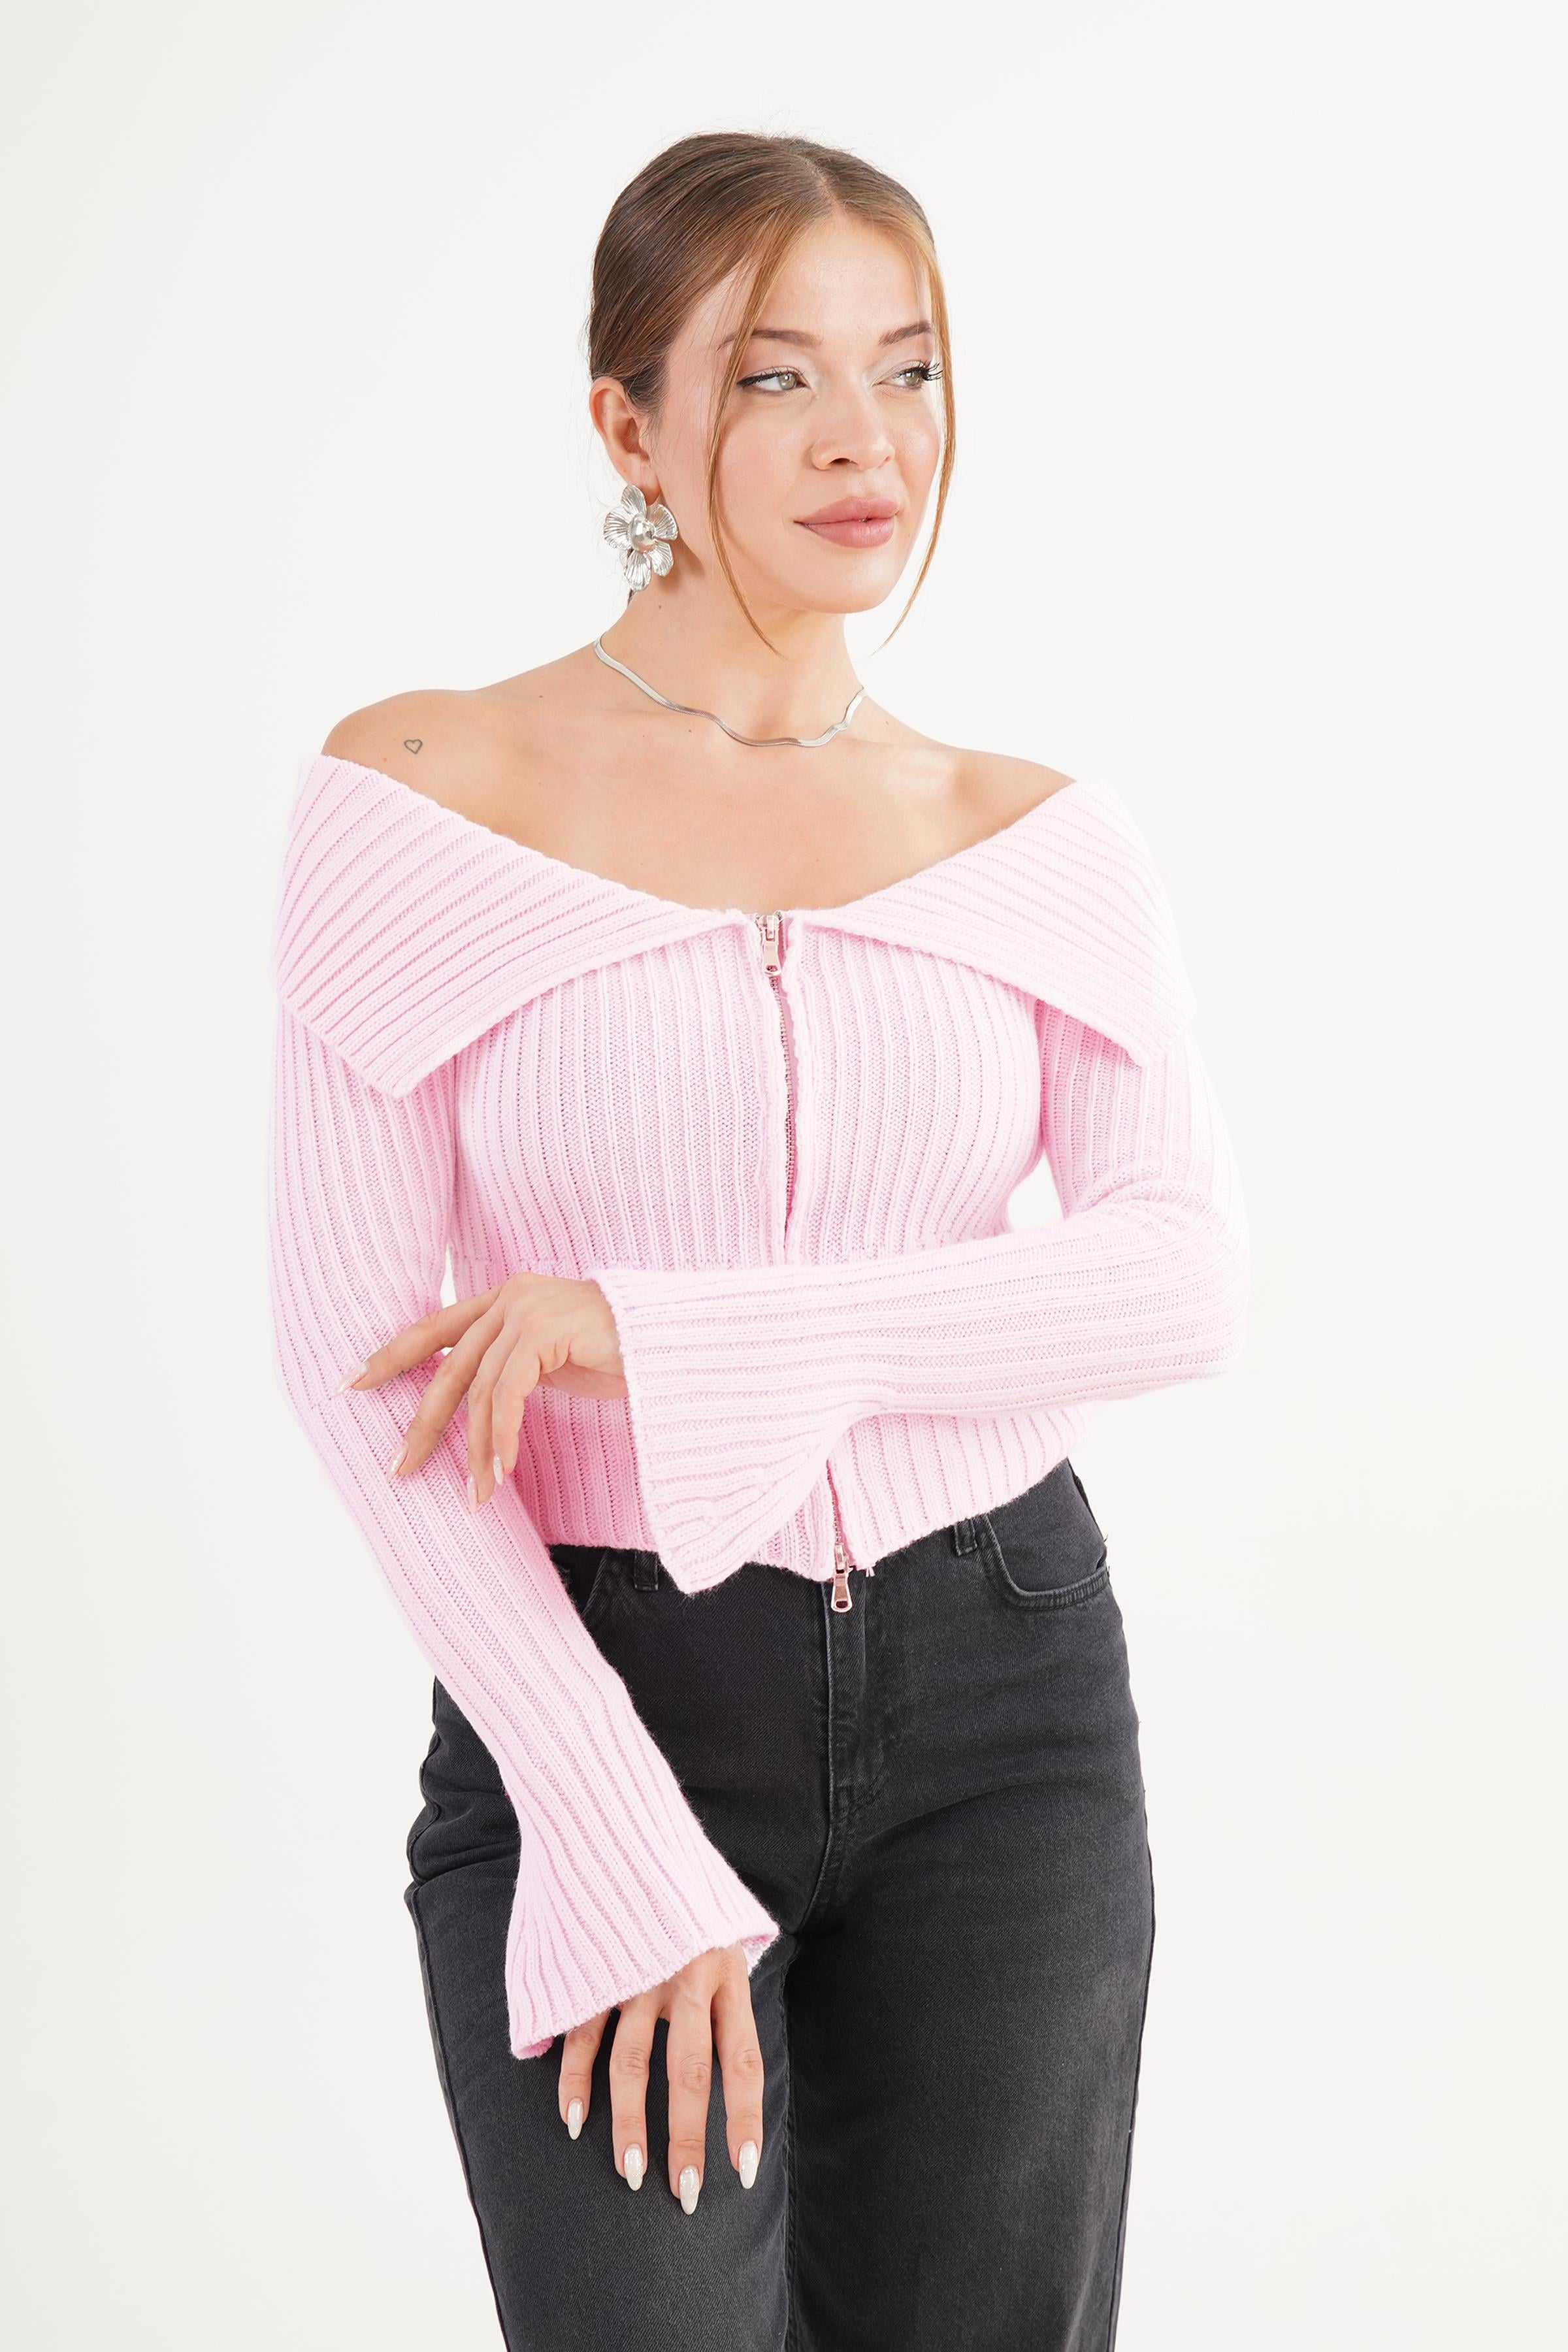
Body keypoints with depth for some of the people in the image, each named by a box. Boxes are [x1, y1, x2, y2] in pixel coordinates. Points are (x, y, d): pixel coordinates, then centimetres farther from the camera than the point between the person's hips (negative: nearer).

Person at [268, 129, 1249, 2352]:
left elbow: (1188, 1274, -9)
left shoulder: (1043, 835, 3)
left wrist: (660, 1339, -20)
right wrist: (625, 1861, -15)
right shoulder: (422, 792, -5)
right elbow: (359, 1354, -10)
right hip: (592, 1696, -2)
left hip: (1000, 1695, 3)